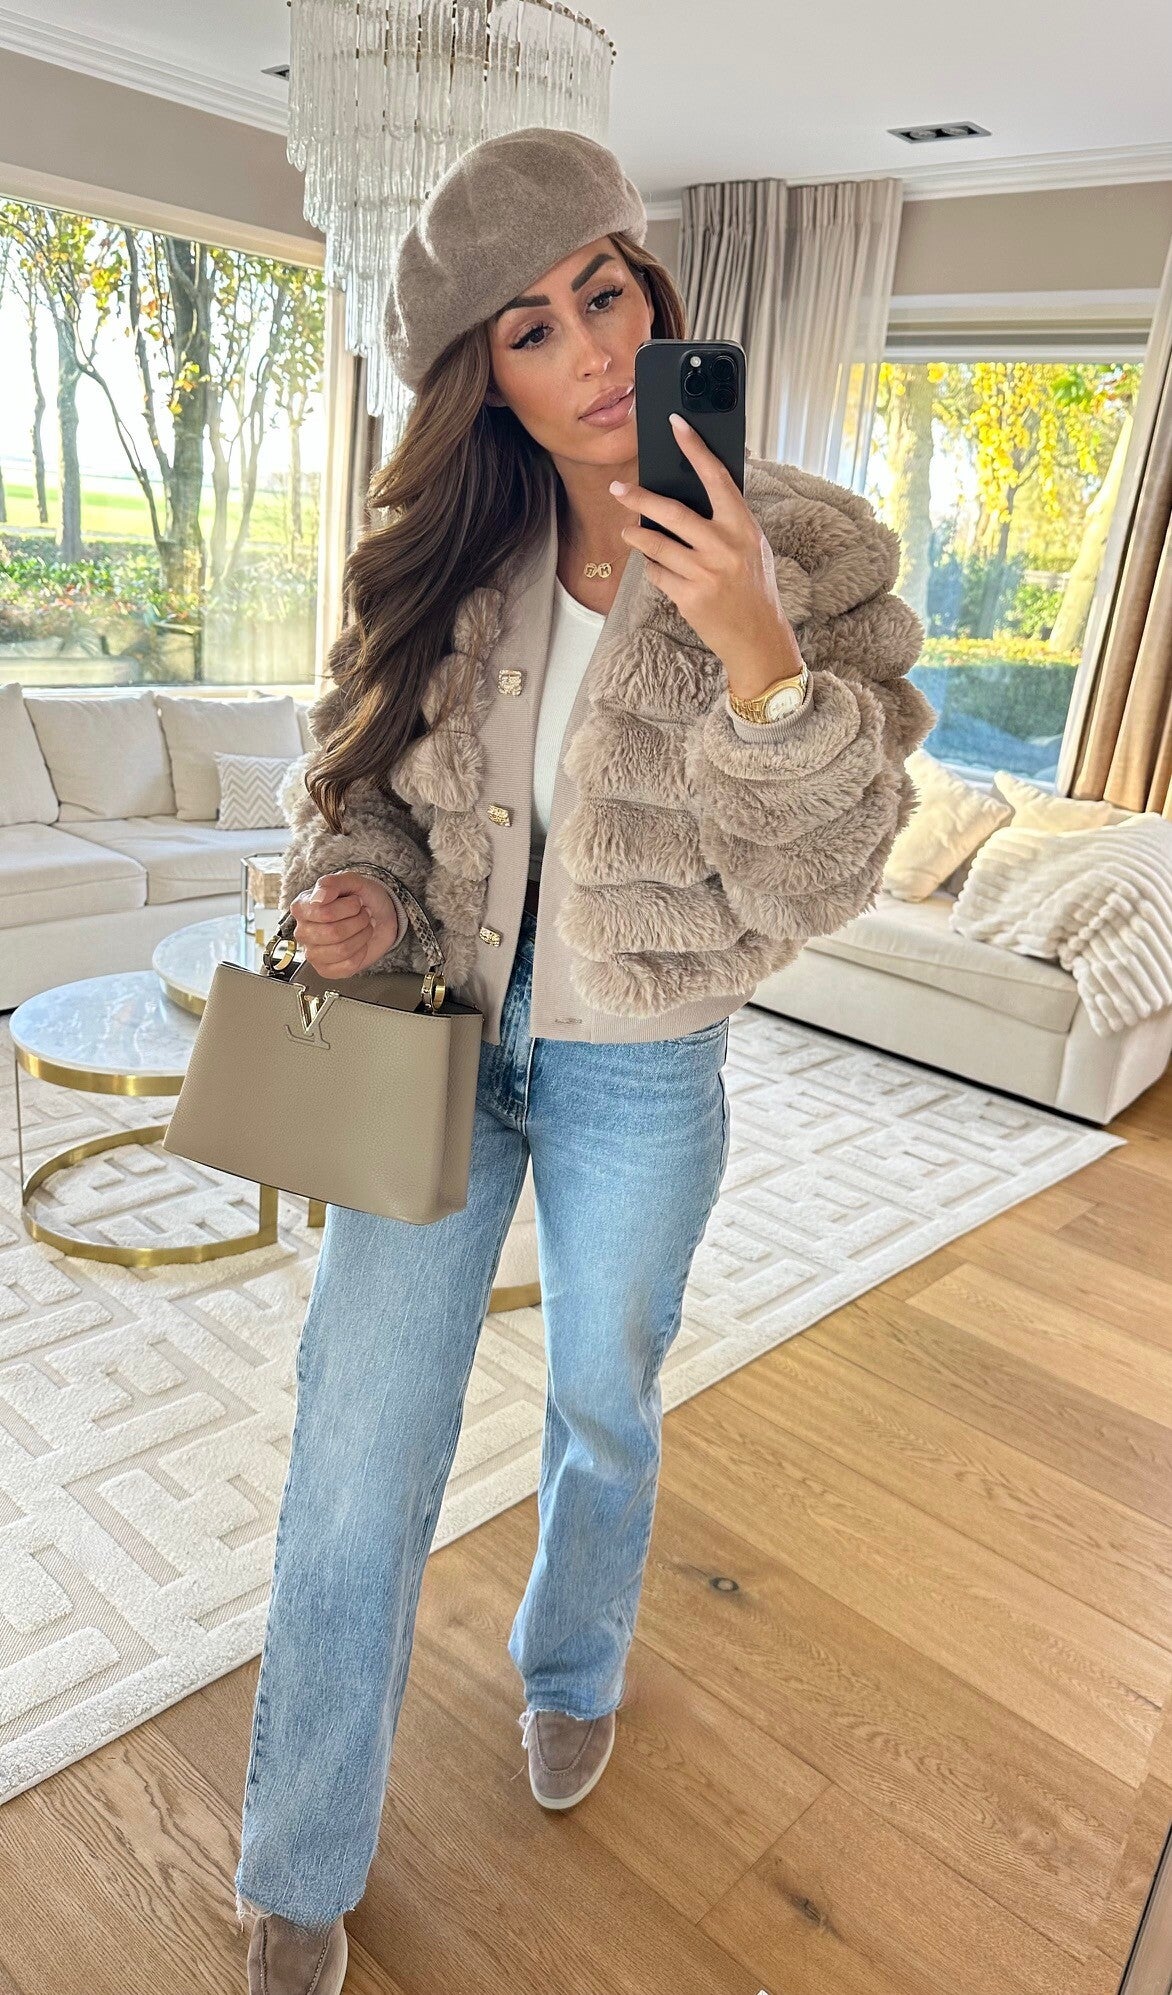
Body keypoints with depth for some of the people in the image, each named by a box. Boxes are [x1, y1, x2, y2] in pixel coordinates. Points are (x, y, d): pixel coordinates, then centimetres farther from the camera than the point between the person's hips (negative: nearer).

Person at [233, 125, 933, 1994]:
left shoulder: (803, 554, -12)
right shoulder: (452, 556, -5)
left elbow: (815, 883, -15)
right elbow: (363, 772, 7)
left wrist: (757, 660, -30)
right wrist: (361, 896, -14)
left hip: (639, 1072, -1)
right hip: (439, 1040, 2)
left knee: (604, 1405, 21)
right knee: (359, 1453, 6)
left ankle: (572, 1669, 57)